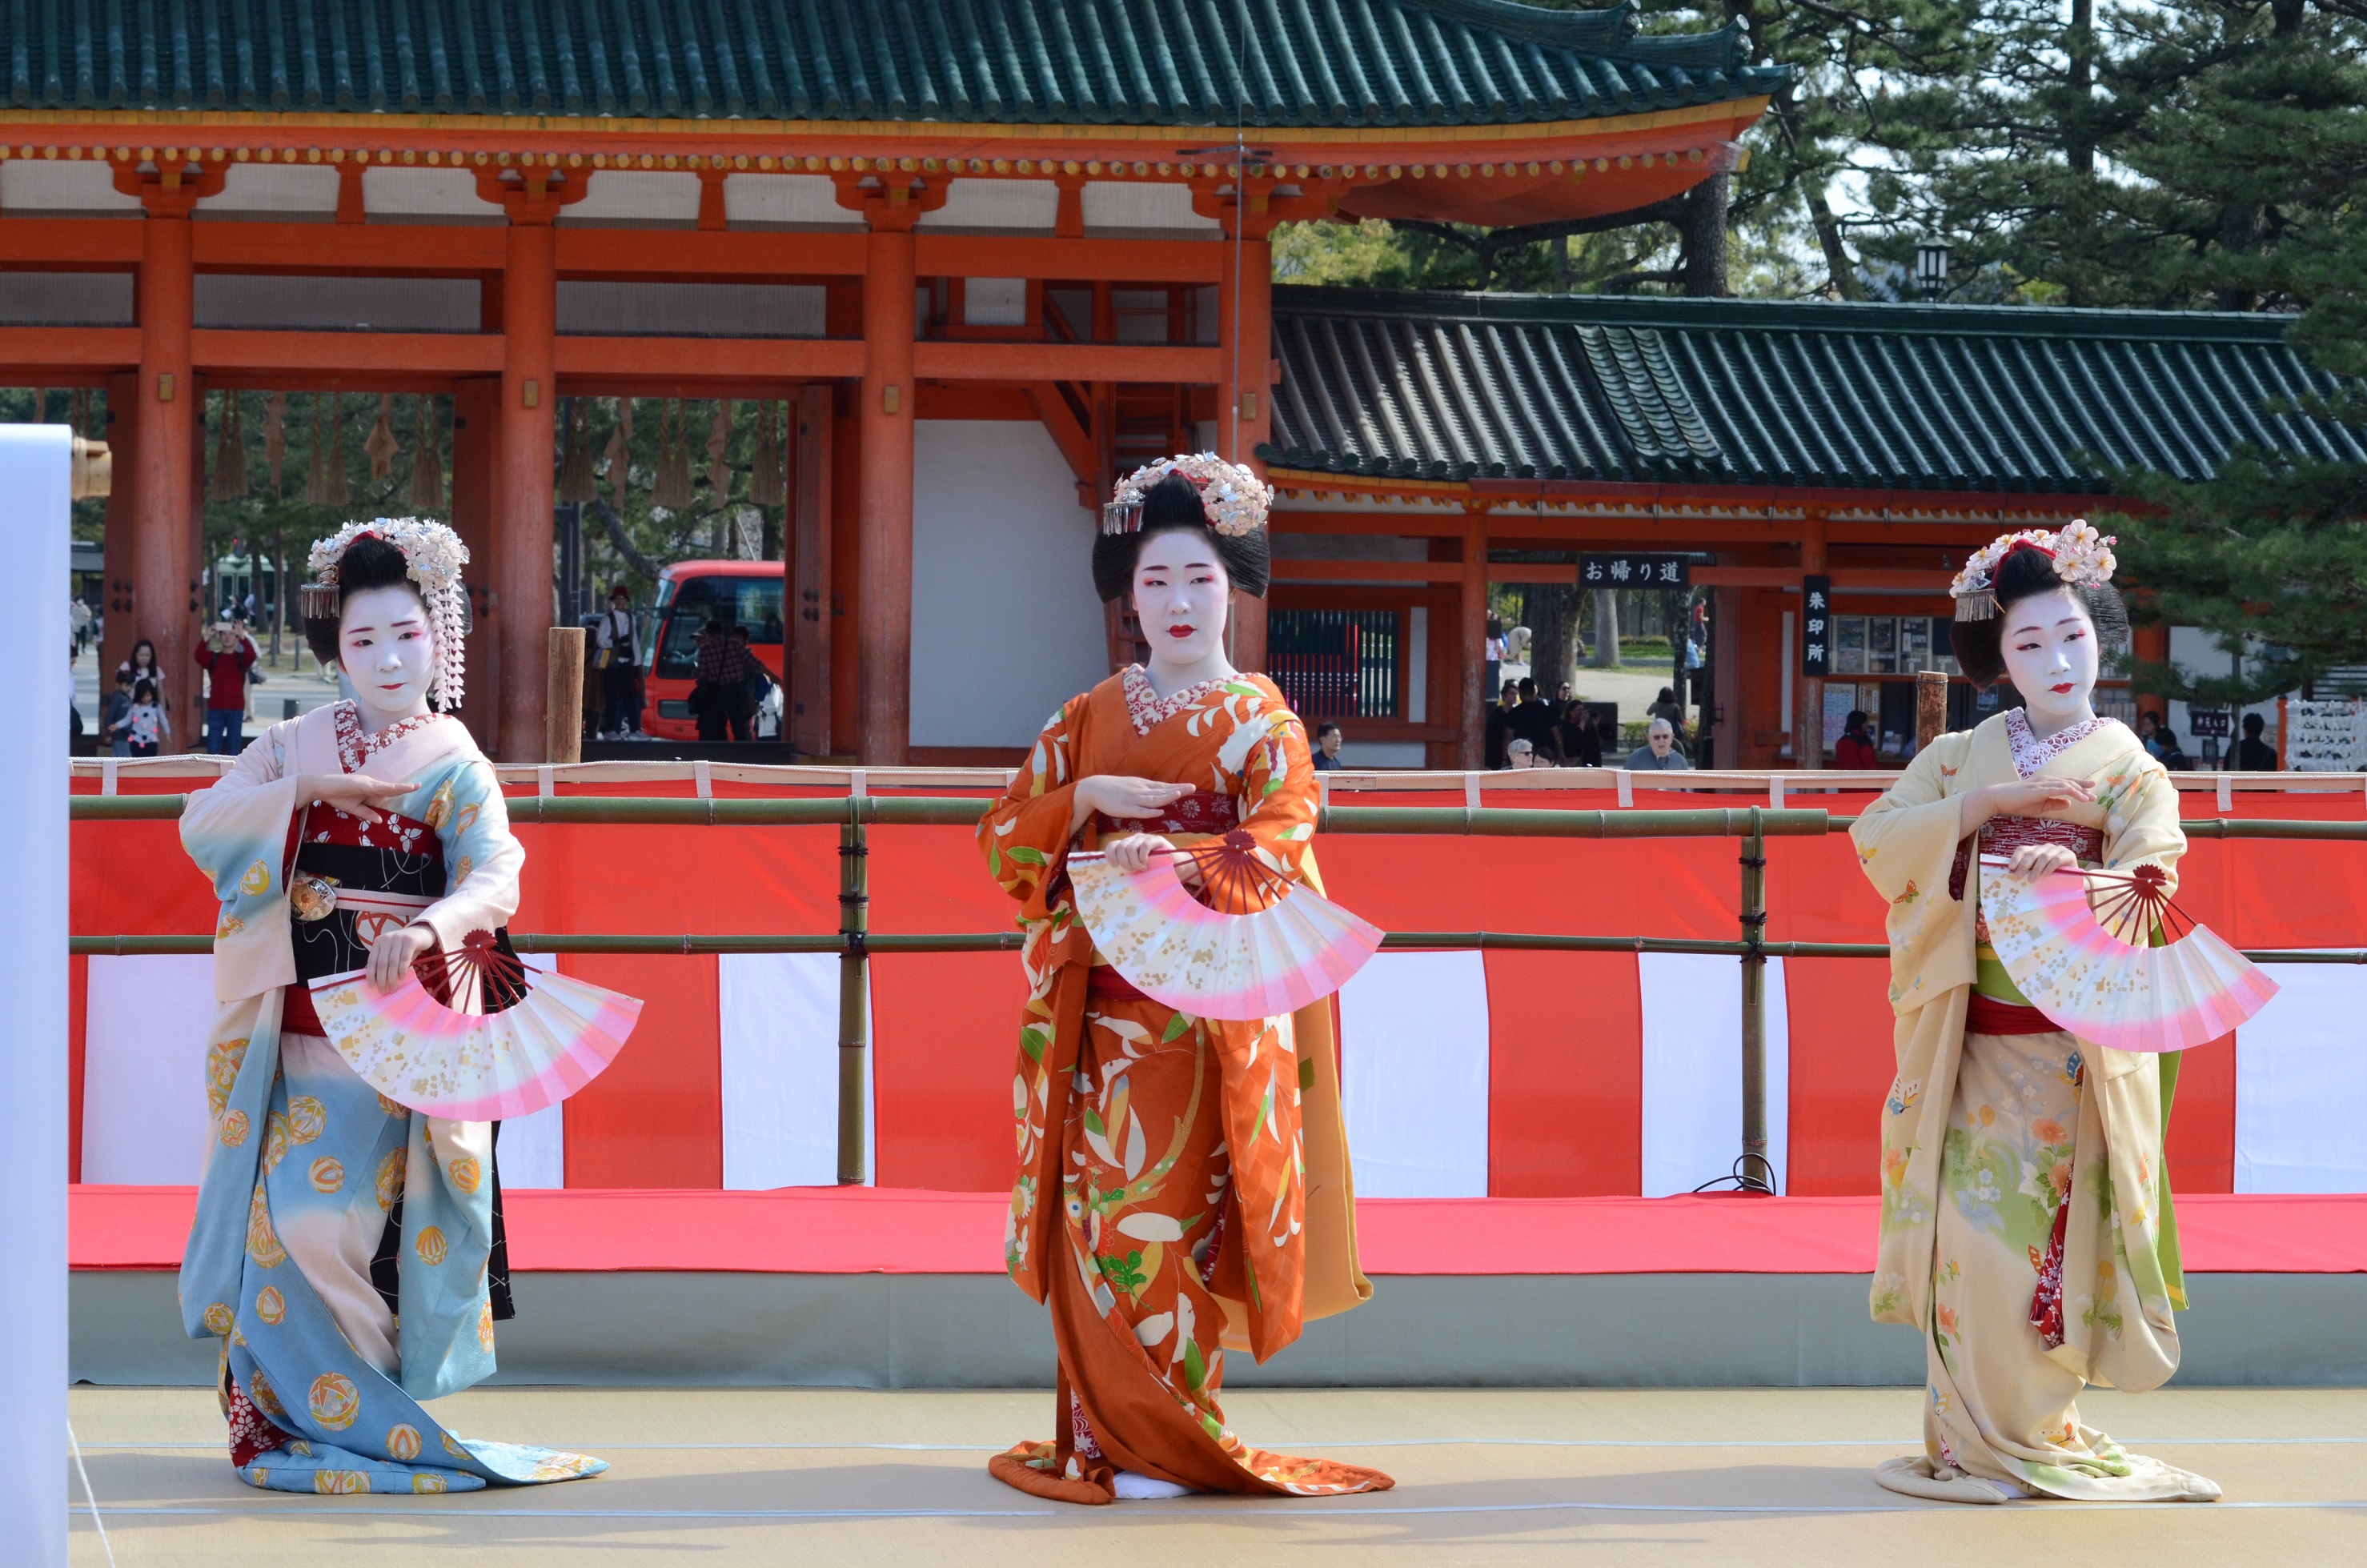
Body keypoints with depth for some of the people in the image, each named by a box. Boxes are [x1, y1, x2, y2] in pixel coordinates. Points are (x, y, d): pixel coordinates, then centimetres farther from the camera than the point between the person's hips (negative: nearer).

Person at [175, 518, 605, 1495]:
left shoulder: (456, 765, 1)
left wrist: (427, 930, -35)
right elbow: (201, 824, -2)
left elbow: (494, 877, -15)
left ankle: (371, 1391, 6)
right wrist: (308, 788, -14)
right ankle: (288, 1394, 11)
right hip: (296, 1021, 3)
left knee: (331, 1212, -10)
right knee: (288, 1213, -3)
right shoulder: (296, 746, 10)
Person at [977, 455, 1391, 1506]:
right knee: (1099, 1209, -2)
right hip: (1099, 999, 3)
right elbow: (1002, 834, 9)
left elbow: (1280, 845, -12)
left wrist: (1173, 857, -28)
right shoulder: (1090, 718, 14)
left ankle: (1166, 1439, 0)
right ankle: (1105, 1432, 4)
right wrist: (1088, 798, -9)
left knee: (1167, 1212, -8)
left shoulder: (1260, 720, 4)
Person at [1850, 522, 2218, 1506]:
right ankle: (1977, 1436, 3)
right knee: (1973, 1228, -4)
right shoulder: (1963, 758, 11)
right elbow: (1877, 835, -2)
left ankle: (2032, 1432, 4)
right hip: (1974, 1036, 2)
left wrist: (2074, 879, -32)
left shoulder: (2131, 770, 4)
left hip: (2076, 1044, -2)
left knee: (2046, 1233, -5)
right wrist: (1990, 802, -12)